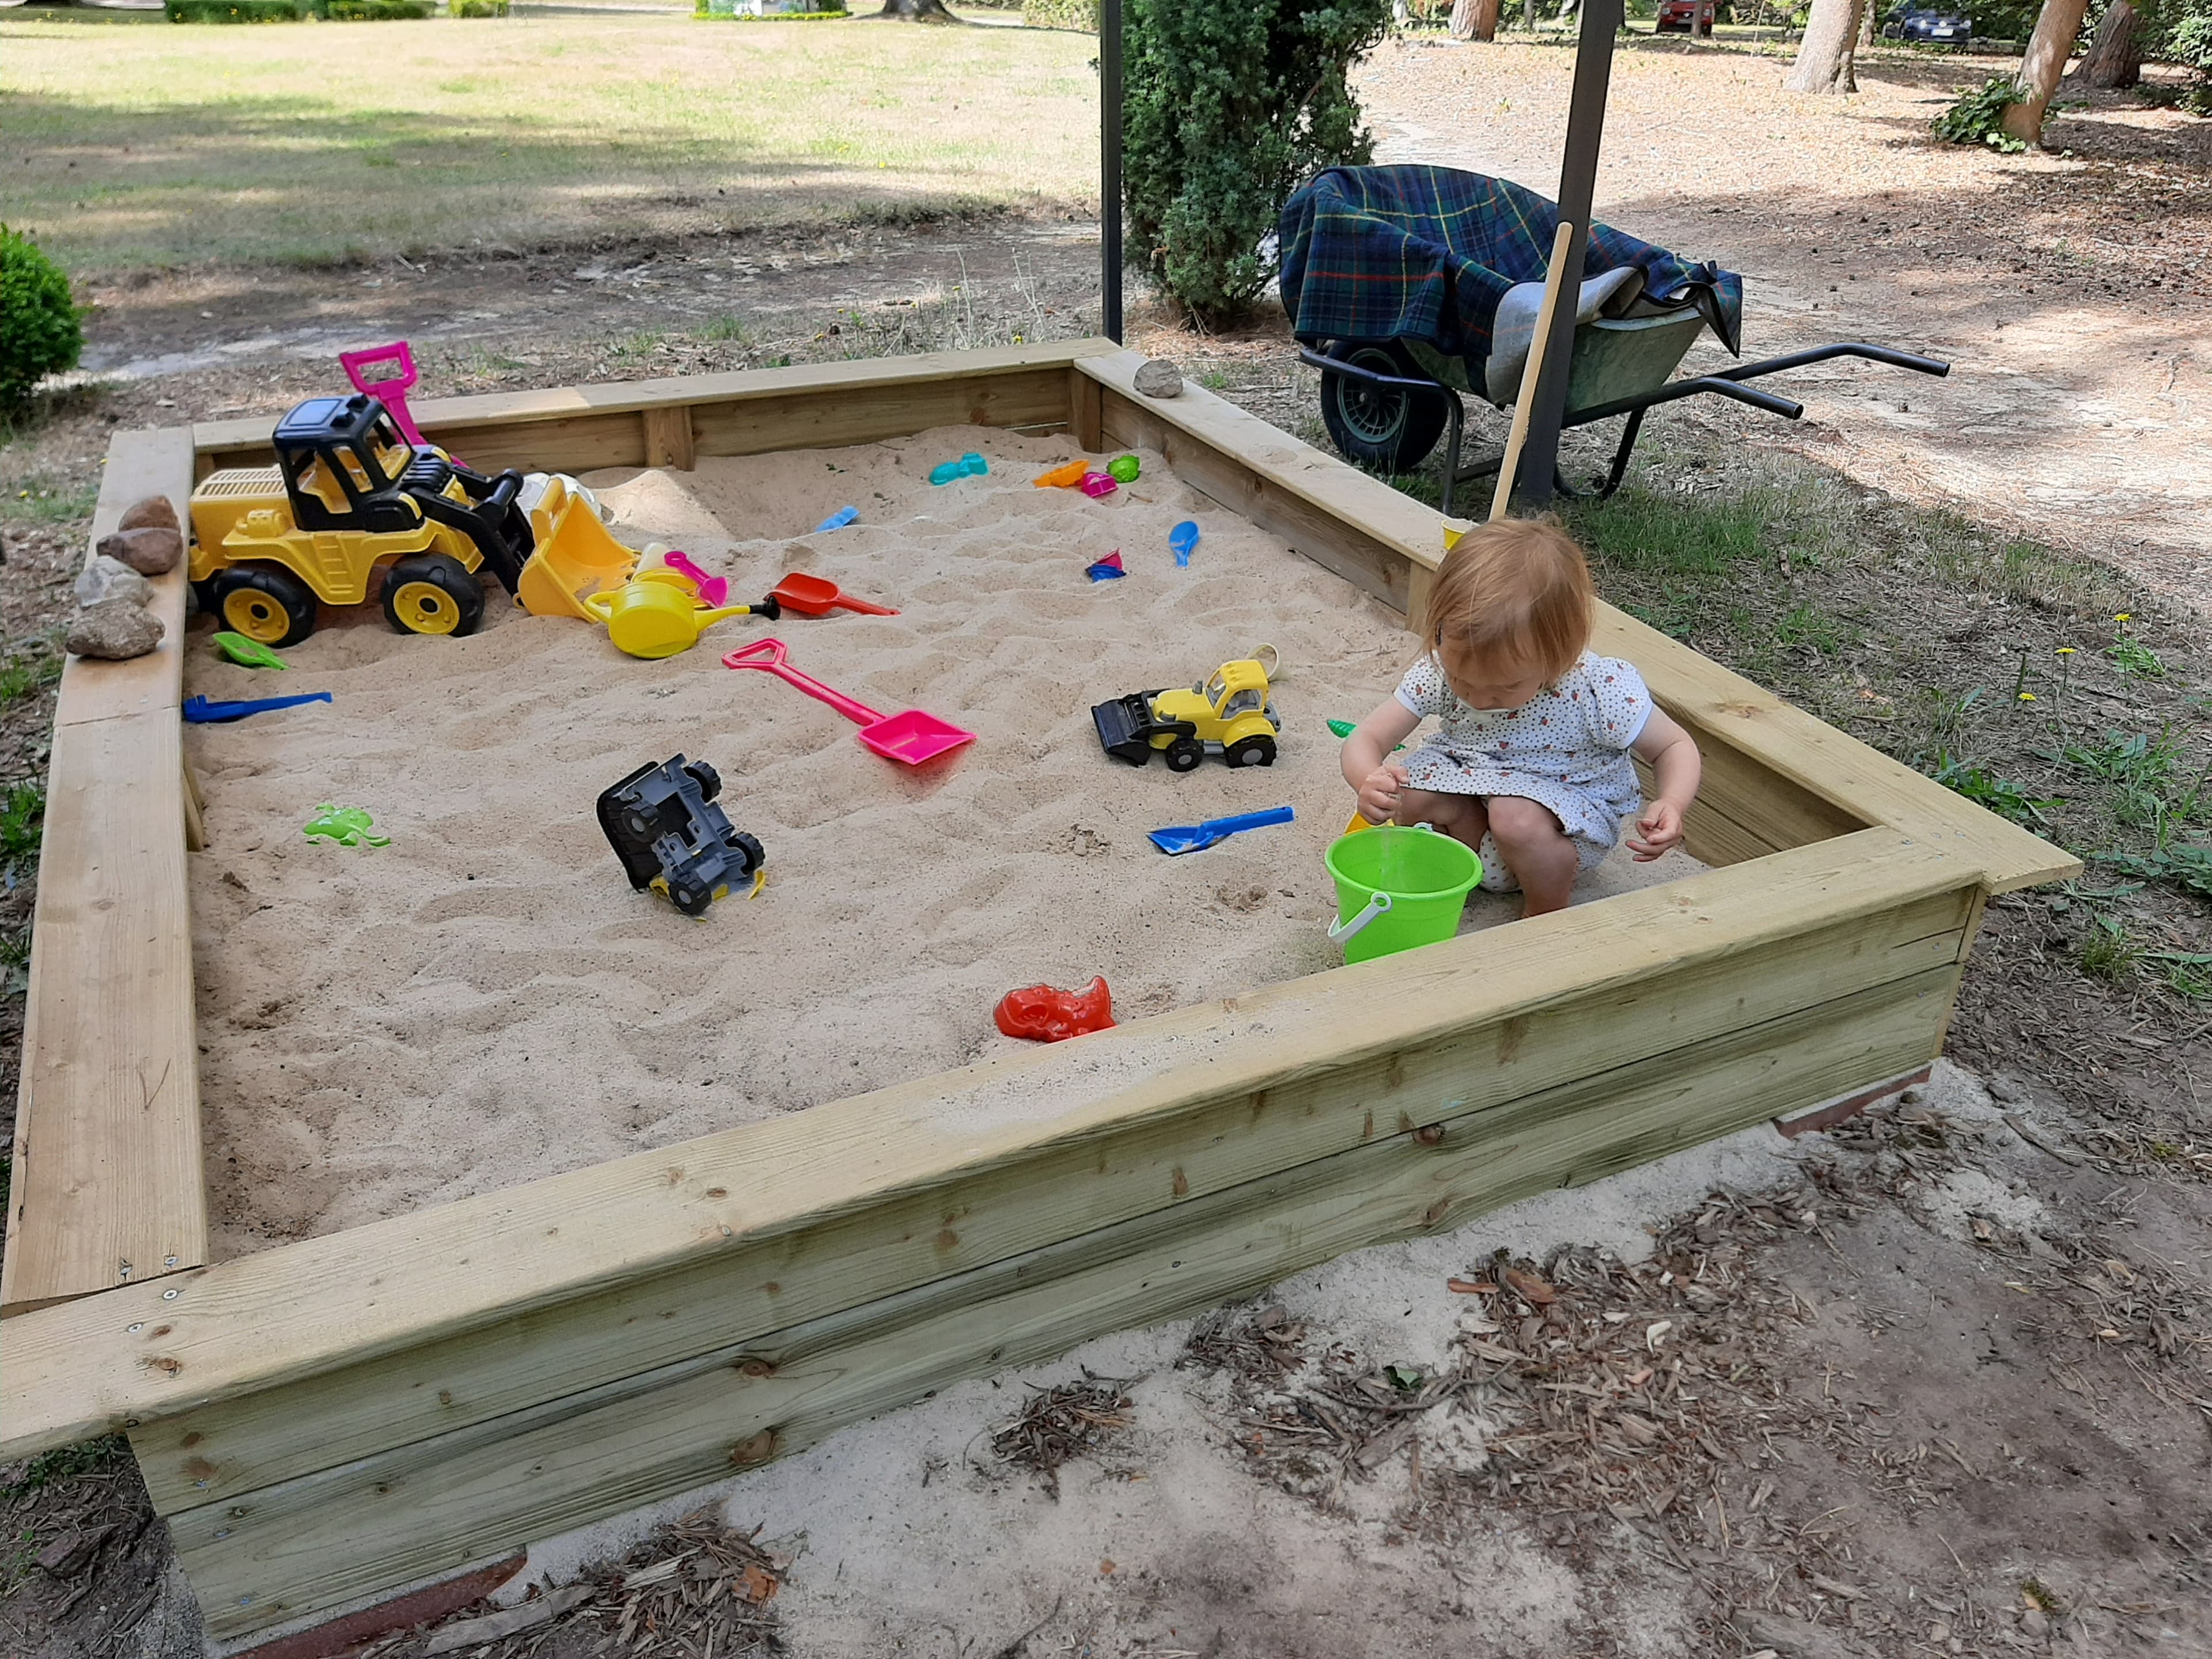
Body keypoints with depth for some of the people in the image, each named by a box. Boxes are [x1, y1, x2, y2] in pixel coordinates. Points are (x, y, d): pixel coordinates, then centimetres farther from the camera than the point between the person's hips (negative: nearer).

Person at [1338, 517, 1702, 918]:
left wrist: (1672, 805, -35)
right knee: (1410, 797, -25)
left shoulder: (1599, 690, -29)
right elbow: (1366, 740, -17)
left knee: (1518, 820, -35)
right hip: (1472, 779, 3)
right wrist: (1369, 779, -43)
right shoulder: (1439, 673, -23)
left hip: (1569, 807, -3)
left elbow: (1676, 746, -12)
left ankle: (1548, 916, -5)